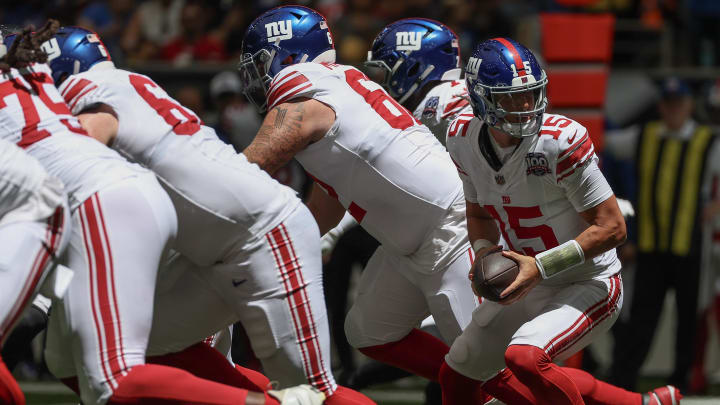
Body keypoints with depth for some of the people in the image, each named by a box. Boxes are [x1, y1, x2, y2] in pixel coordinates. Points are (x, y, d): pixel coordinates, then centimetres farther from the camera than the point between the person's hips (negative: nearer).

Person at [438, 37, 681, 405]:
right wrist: (484, 252, -9)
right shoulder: (463, 139, -5)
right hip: (528, 287, 8)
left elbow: (611, 228, -21)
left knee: (524, 359, -32)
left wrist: (541, 267, -26)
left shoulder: (561, 141, -25)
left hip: (589, 287, -8)